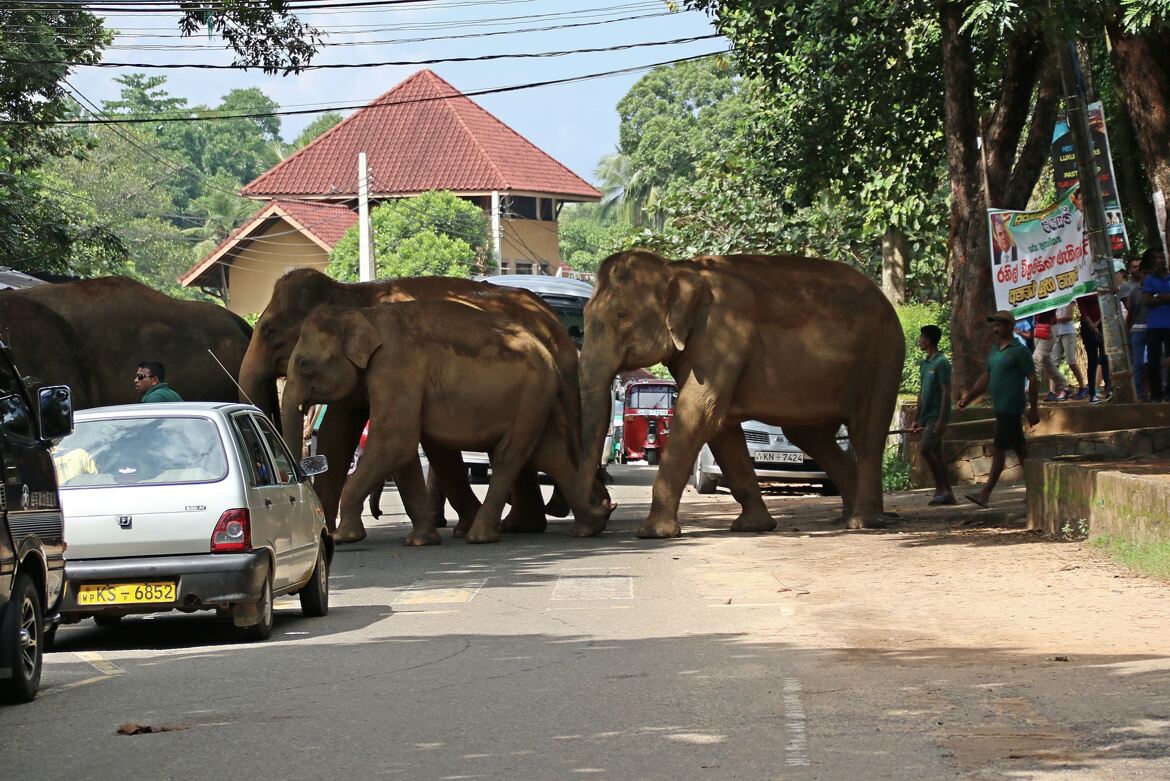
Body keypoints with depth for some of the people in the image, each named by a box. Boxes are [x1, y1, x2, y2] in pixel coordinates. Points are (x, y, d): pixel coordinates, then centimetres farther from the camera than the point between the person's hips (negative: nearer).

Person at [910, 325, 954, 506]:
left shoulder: (941, 363, -12)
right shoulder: (924, 364, 15)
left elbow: (946, 392, -16)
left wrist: (941, 420, -21)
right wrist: (917, 419, 20)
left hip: (936, 416, -9)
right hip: (926, 416, 9)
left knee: (924, 448, -17)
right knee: (936, 454, 7)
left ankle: (940, 488, -11)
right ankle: (947, 493, 9)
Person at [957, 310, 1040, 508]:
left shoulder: (1020, 351, -10)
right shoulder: (995, 349, 15)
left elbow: (1032, 379, -11)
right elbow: (986, 378, 22)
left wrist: (1033, 408, -13)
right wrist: (968, 398, 15)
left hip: (1011, 408, -9)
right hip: (1000, 407, 9)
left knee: (999, 450, -10)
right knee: (1019, 449, 13)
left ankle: (985, 493, -13)